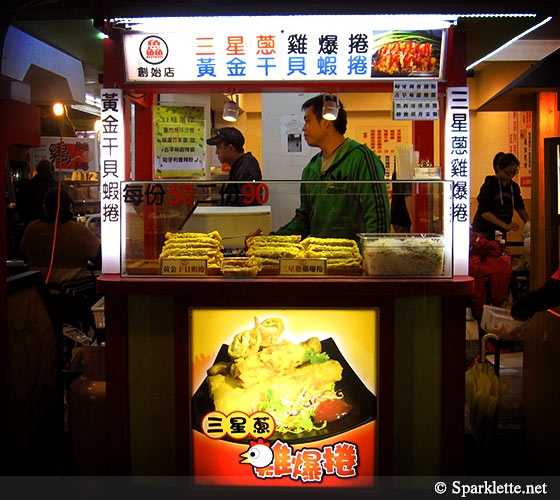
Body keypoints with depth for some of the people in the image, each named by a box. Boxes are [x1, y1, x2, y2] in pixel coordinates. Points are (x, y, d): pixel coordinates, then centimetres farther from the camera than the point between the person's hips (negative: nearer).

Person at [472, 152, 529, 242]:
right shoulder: (490, 184, -9)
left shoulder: (514, 187, 10)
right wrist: (506, 225, -24)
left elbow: (520, 208, 22)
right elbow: (484, 212, -16)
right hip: (484, 231, -6)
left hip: (501, 232, 6)